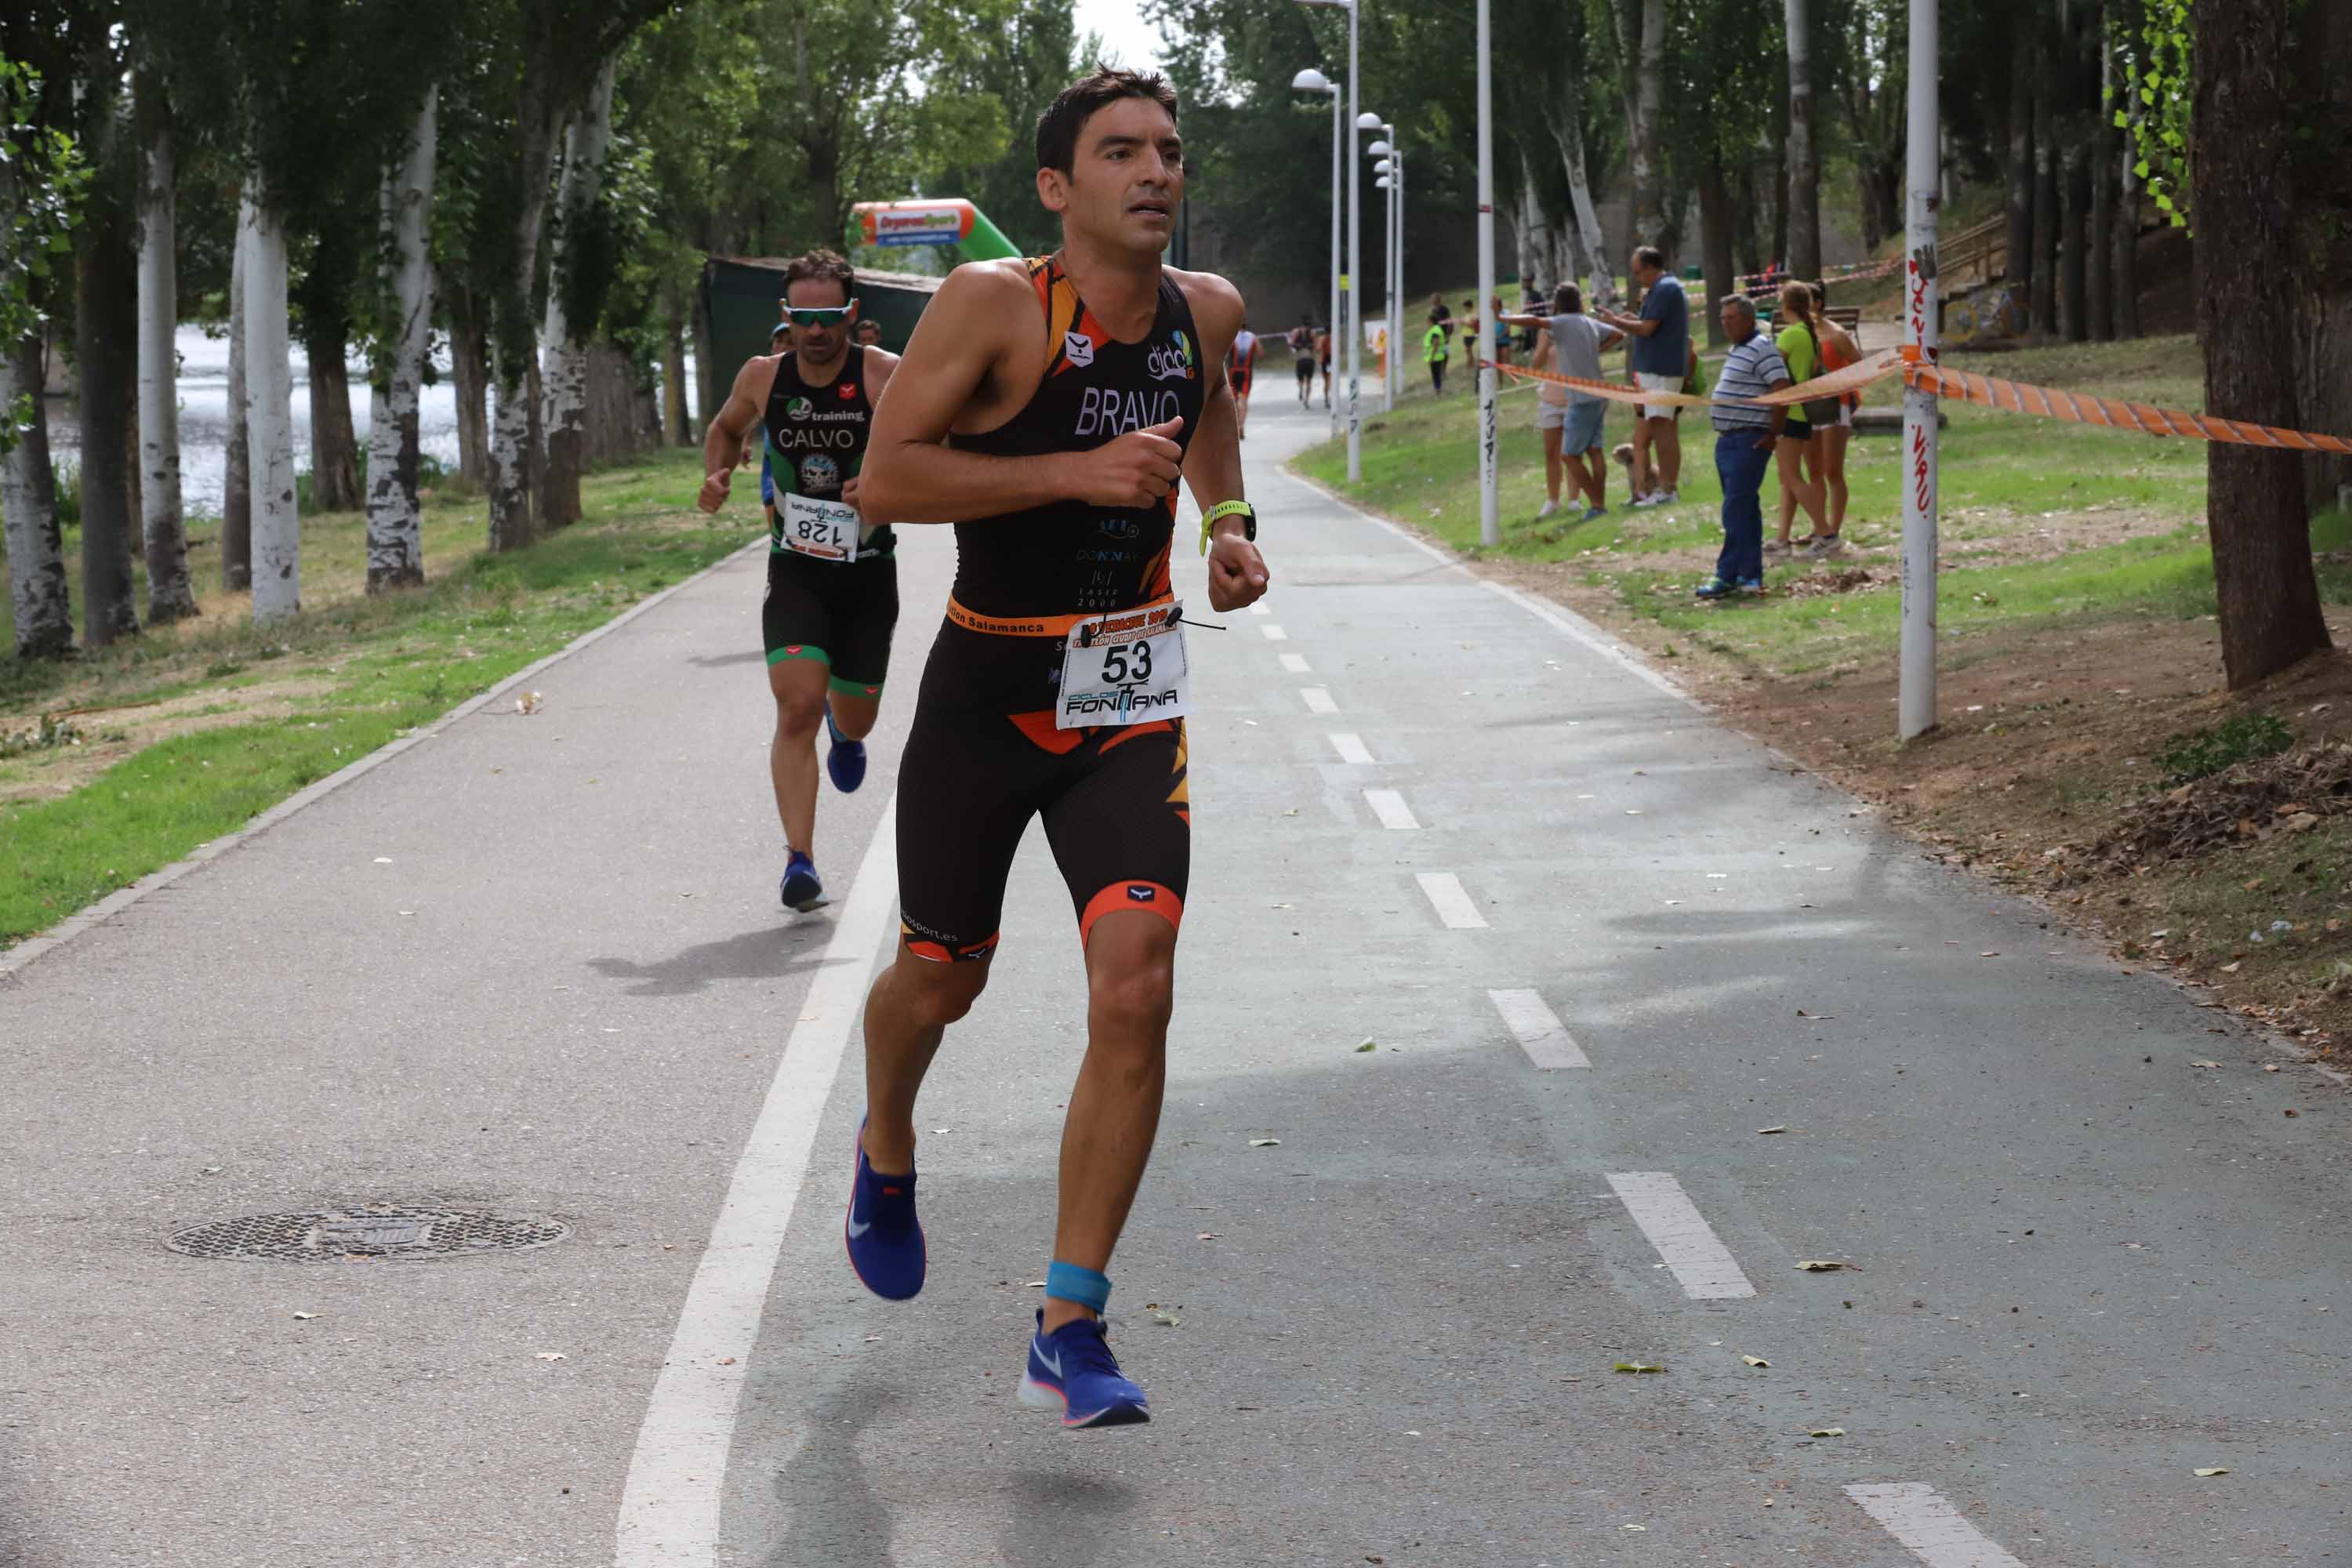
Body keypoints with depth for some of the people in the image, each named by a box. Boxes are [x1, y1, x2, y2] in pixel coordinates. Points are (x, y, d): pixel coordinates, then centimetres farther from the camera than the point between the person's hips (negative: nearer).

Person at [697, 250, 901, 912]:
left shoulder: (886, 377, -13)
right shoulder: (764, 376, -3)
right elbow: (727, 426, 18)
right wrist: (717, 475, -2)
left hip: (868, 572, 0)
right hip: (795, 571, 0)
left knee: (854, 719, 14)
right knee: (798, 706, -18)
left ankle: (844, 731, 54)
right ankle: (800, 860, -18)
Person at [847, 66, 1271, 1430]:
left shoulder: (1206, 310, 1)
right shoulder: (993, 304, -15)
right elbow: (889, 475, -20)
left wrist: (1230, 521, 7)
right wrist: (1078, 470, -27)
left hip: (1130, 703, 3)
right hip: (988, 692, -2)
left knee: (1136, 988, -15)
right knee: (941, 981, 14)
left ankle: (1070, 1332, -9)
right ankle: (888, 1155, 51)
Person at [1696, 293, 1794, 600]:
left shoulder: (1761, 349, -14)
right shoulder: (1738, 350, 18)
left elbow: (1783, 390, -21)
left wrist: (1773, 434, -18)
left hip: (1749, 442, -10)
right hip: (1728, 440, 10)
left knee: (1737, 511, -9)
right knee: (1746, 510, 12)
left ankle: (1727, 576, -9)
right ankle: (1750, 576, 15)